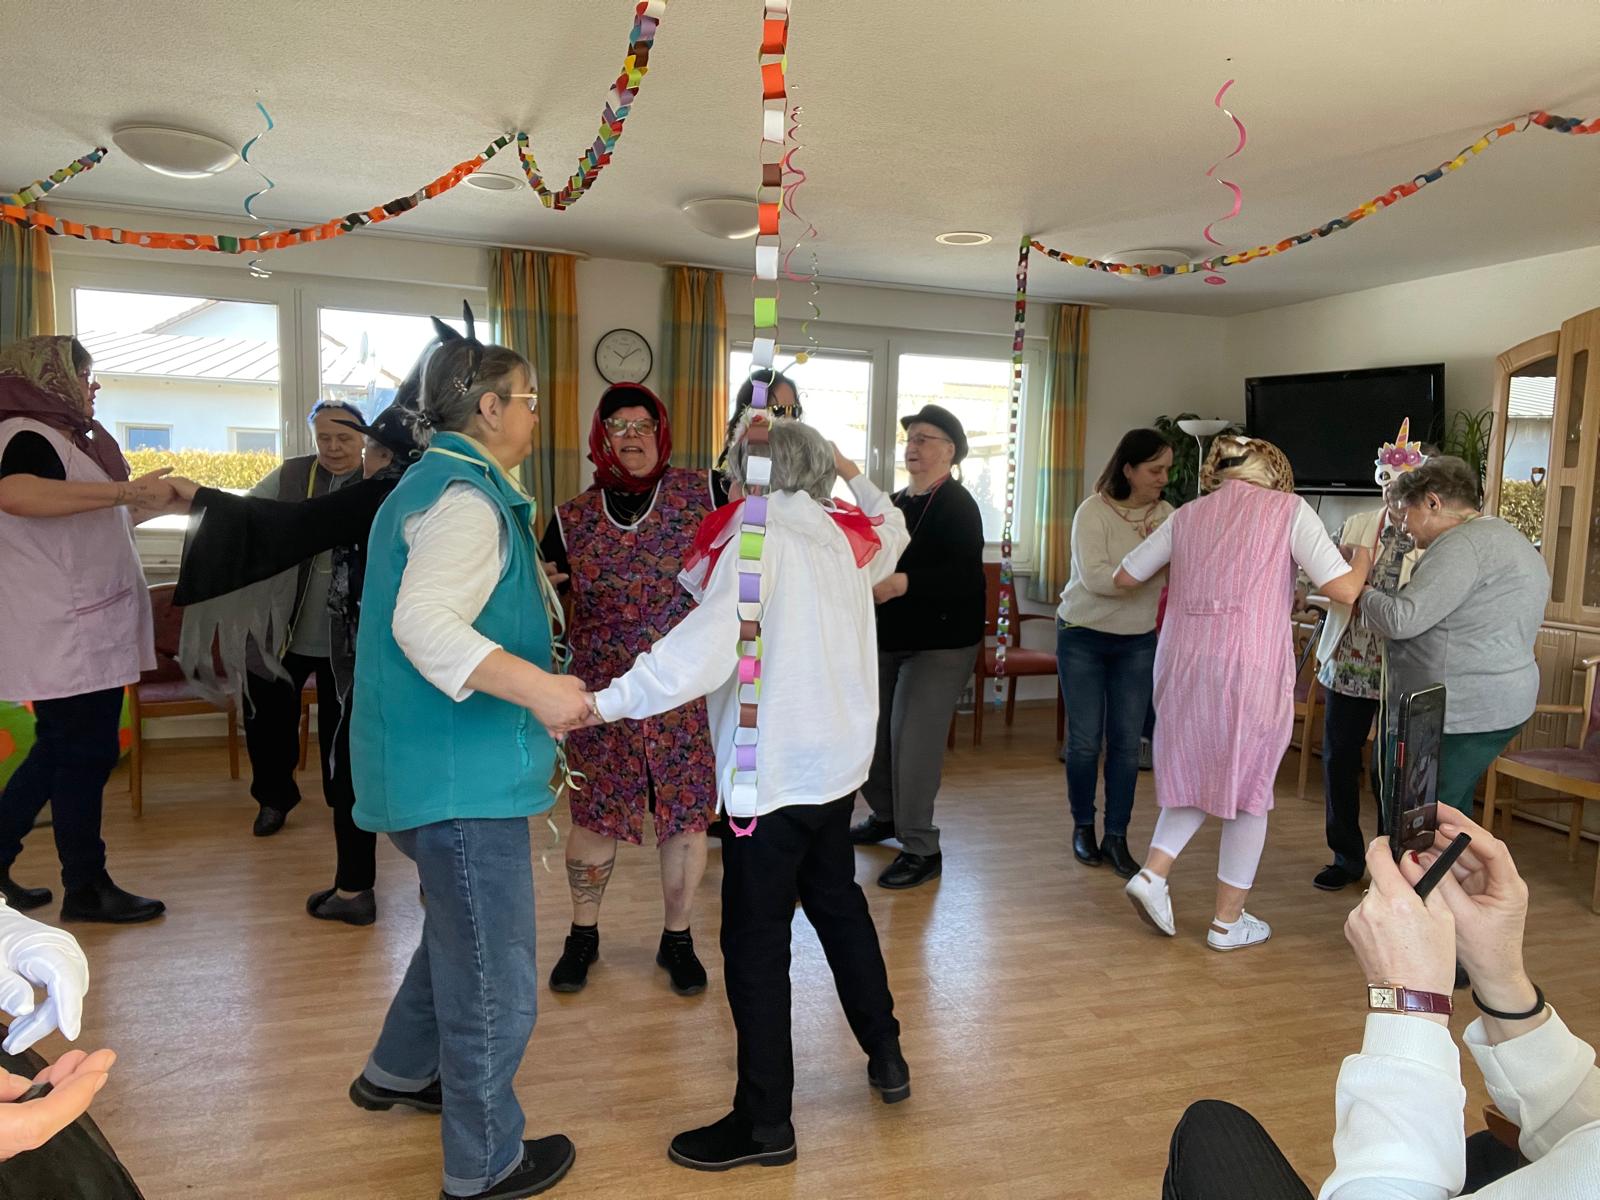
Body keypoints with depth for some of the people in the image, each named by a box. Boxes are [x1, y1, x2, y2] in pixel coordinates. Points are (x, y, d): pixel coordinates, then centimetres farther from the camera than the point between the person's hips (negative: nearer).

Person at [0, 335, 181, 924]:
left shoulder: (59, 437, 18)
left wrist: (152, 504, 21)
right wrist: (125, 489, -36)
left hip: (82, 631, 10)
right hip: (64, 636, -10)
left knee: (62, 750, 18)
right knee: (84, 753, -1)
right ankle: (86, 889, 11)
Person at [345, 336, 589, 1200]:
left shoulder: (431, 482, 16)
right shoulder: (468, 495, -18)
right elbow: (423, 621, -32)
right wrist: (535, 687, -39)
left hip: (435, 762, 11)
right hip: (461, 772, -11)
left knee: (461, 930, 28)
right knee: (494, 973, 3)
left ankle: (399, 1071, 46)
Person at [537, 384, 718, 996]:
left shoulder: (697, 494, -1)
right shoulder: (573, 517, 3)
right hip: (601, 693, 1)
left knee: (686, 815, 7)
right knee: (595, 814, 9)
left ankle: (677, 938, 29)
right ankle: (583, 935, 32)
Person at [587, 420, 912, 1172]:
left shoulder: (755, 543, -14)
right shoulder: (847, 539, 6)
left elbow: (705, 648, -26)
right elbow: (893, 531, 31)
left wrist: (606, 702, -28)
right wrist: (853, 474, 34)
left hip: (771, 772, -7)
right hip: (837, 762, 8)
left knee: (755, 941, 2)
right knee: (838, 902, 24)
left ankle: (764, 1123, 12)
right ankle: (886, 1056, 37)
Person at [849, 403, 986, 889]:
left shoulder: (957, 506, -12)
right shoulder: (898, 501, 12)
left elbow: (965, 577, -25)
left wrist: (903, 583, -35)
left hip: (939, 643, -8)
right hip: (890, 638, 8)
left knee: (913, 742, -9)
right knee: (872, 731, 12)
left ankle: (921, 849, 3)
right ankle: (885, 816, 34)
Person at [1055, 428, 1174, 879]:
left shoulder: (1166, 514, -2)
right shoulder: (1094, 511, -15)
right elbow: (1094, 578, -25)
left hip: (1138, 642, 4)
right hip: (1083, 638, -3)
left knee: (1127, 743, 4)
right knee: (1085, 740, 3)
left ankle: (1116, 837, 15)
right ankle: (1083, 826, 22)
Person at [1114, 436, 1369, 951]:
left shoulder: (1188, 515, 12)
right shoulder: (1288, 509, 0)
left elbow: (1125, 577, 17)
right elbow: (1344, 589, -8)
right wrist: (1363, 558, 14)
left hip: (1184, 662, 4)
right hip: (1251, 666, -4)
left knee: (1197, 771, 23)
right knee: (1249, 789, 11)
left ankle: (1152, 873, 8)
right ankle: (1228, 921, 19)